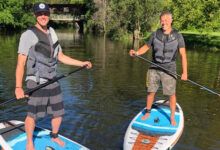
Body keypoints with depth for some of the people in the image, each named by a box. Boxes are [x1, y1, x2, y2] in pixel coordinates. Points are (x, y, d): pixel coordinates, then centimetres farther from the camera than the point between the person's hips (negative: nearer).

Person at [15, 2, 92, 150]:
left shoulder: (52, 33, 9)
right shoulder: (28, 35, -11)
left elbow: (61, 57, 15)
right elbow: (20, 64, -15)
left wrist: (82, 63, 11)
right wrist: (18, 87, -25)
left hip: (53, 81, 6)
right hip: (36, 83, -6)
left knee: (58, 113, 12)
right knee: (33, 115, -4)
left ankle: (54, 136, 39)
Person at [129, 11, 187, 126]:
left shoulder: (177, 36, -5)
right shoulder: (155, 34, 0)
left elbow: (183, 55, -4)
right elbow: (146, 47, 13)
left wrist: (184, 72, -8)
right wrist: (136, 53, -7)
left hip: (169, 69, -2)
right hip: (154, 68, 2)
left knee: (171, 94, 2)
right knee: (151, 91, 9)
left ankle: (172, 117, 20)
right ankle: (148, 112, 29)